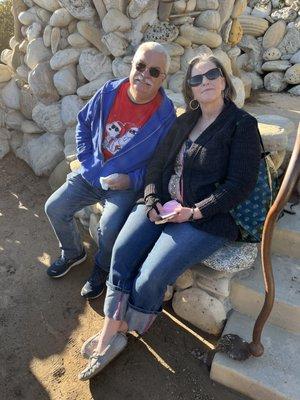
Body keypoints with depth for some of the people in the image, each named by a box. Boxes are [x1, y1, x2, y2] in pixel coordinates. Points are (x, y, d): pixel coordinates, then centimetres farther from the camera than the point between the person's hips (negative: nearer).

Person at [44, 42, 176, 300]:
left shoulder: (165, 116, -15)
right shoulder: (109, 92, -4)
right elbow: (84, 124, 9)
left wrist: (131, 180, -21)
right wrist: (88, 162, 0)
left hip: (127, 184, -5)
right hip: (92, 174, 5)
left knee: (109, 230, -26)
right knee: (54, 208, 3)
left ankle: (102, 270, 10)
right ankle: (73, 253, 31)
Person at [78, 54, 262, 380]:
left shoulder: (242, 125, -4)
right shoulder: (185, 121, 14)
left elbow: (241, 184, -11)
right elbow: (157, 163, 11)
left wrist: (194, 212, -17)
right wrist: (153, 201, -6)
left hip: (207, 218, -6)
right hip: (162, 204, 6)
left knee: (152, 275, -17)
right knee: (121, 252, -13)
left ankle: (119, 333, 11)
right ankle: (109, 334, 0)